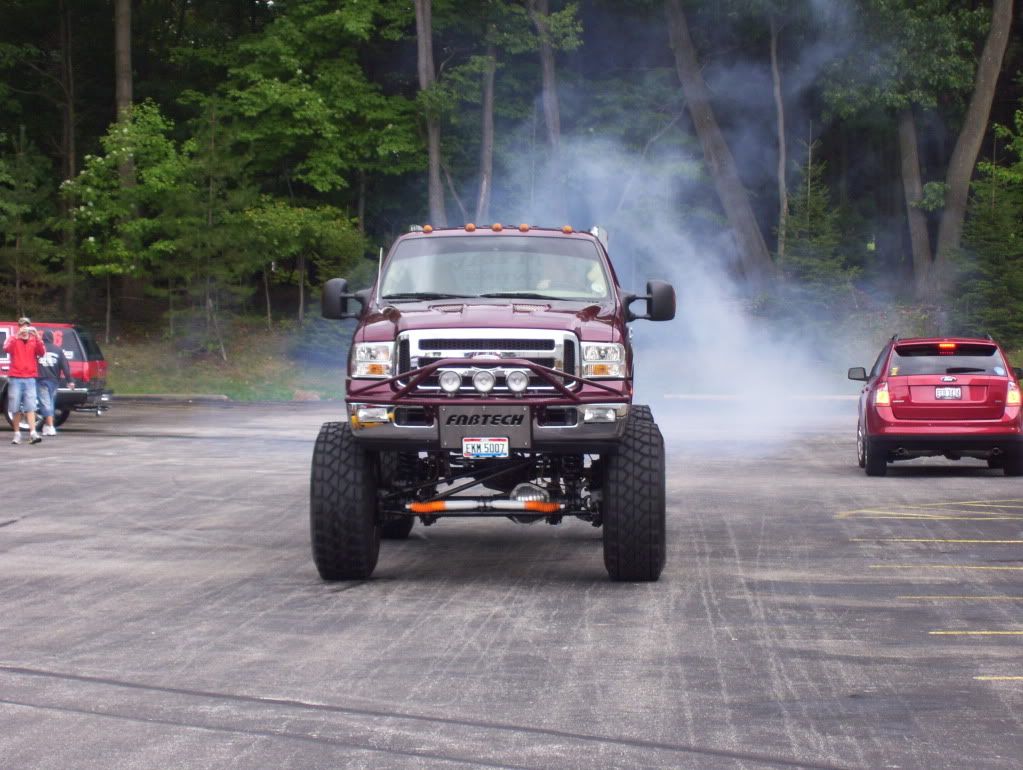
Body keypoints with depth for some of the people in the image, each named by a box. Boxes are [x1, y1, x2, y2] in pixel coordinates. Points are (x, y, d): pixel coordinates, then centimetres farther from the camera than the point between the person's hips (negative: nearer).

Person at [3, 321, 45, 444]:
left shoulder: (34, 341, 9)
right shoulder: (13, 339, 6)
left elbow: (42, 352, -7)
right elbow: (7, 349, -14)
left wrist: (37, 336, -20)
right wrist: (18, 336, -26)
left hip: (29, 379, 0)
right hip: (15, 378, 0)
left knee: (30, 407, -8)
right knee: (16, 408, 1)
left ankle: (33, 433, -16)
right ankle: (17, 434, 7)